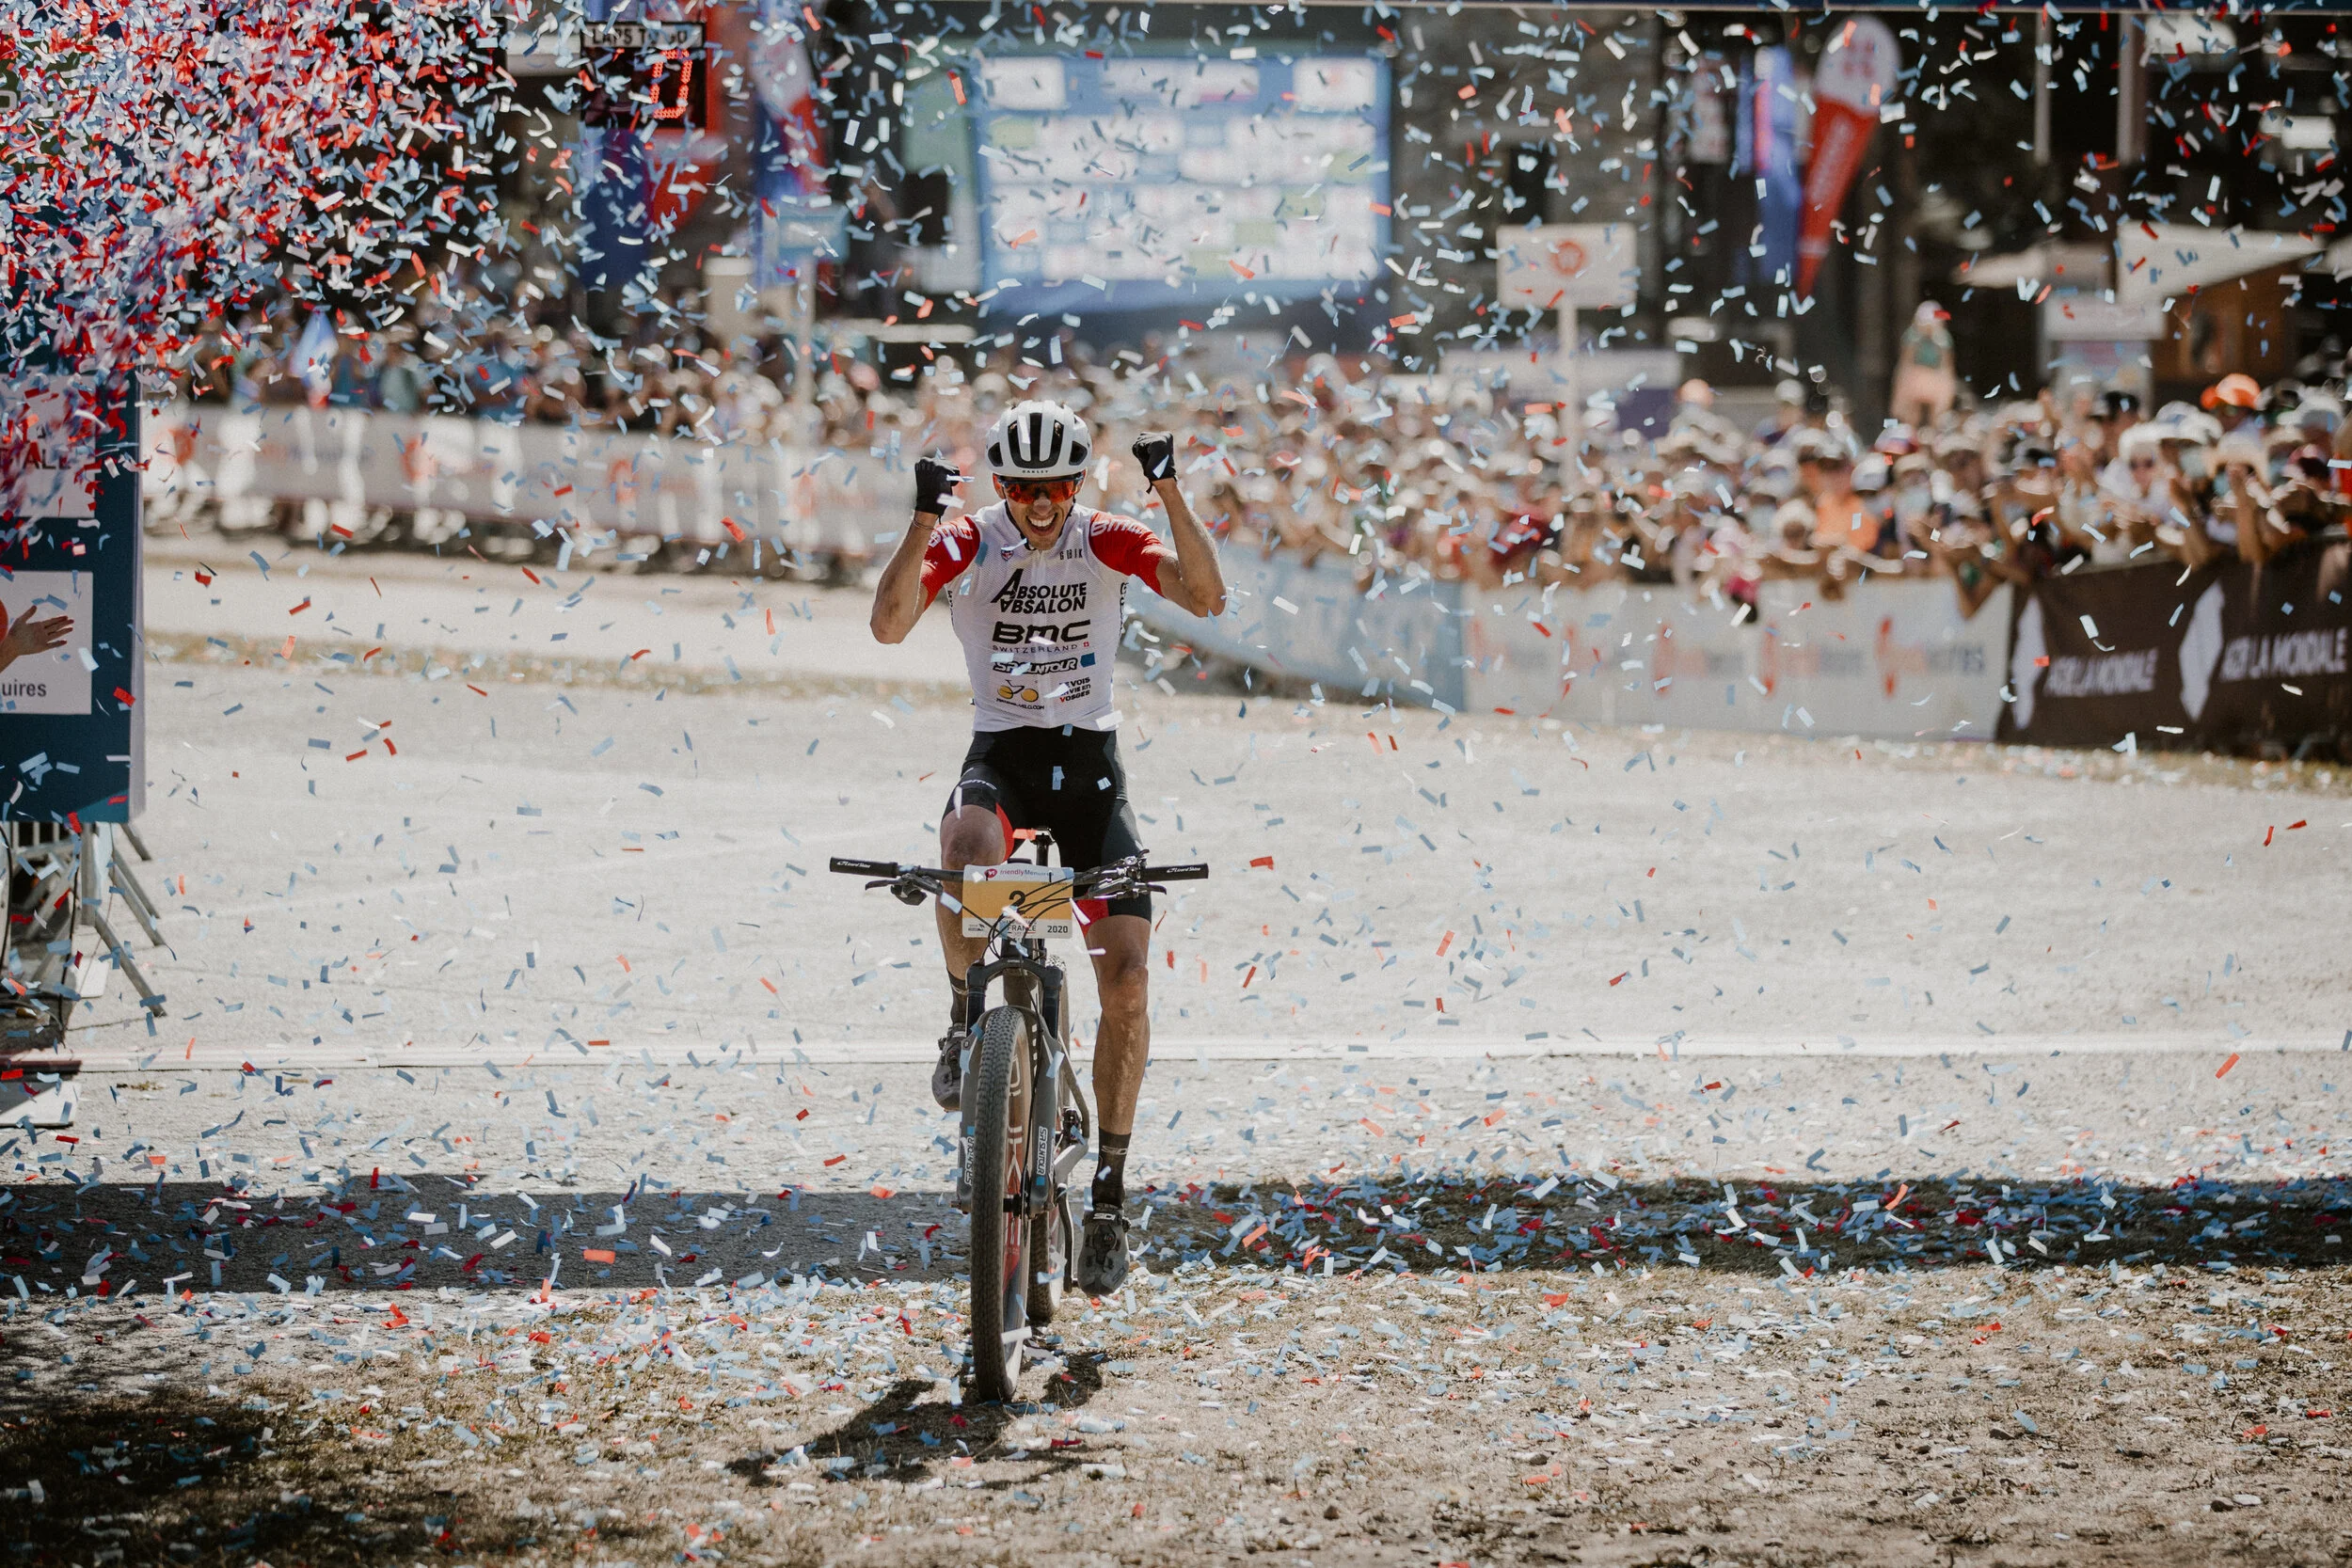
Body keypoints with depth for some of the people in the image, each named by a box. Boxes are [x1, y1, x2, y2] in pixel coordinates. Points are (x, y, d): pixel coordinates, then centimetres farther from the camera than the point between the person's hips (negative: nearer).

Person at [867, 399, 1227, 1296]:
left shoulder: (1107, 542, -4)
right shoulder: (966, 544, -5)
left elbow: (1206, 598, -18)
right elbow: (889, 626, -21)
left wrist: (1170, 495, -29)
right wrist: (923, 521, -32)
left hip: (1087, 760, 1)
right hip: (999, 755, -1)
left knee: (1126, 975, -10)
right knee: (968, 849, -39)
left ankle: (1109, 1191, -1)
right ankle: (967, 1018, -12)